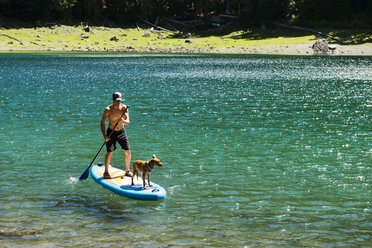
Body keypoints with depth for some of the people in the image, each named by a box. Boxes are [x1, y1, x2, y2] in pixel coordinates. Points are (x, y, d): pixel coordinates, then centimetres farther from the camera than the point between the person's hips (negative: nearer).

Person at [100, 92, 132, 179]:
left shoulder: (124, 108, -9)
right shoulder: (108, 110, -17)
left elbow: (128, 122, -13)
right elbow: (102, 123, -15)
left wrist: (123, 121, -37)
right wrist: (104, 136, -26)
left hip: (121, 132, 3)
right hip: (111, 132, -3)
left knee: (127, 151, -3)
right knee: (109, 152, -12)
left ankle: (127, 171, 13)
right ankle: (106, 172, 2)